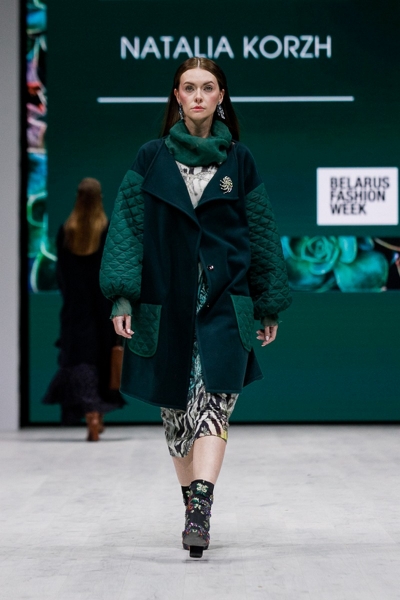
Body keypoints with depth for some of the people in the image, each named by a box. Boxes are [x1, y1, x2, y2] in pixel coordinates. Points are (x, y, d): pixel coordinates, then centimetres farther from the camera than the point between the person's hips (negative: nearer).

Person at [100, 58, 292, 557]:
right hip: (166, 303, 1)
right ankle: (193, 506, 20)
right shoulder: (151, 159, 6)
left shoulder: (239, 160, 7)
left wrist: (269, 305, 11)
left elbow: (261, 234, 12)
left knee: (214, 400, -17)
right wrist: (122, 295, -8)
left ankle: (200, 509, -25)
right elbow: (127, 226, 3)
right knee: (176, 409, 7)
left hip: (225, 300, -1)